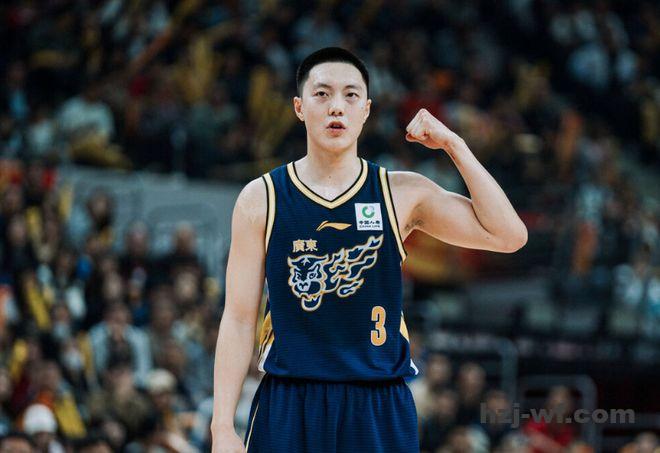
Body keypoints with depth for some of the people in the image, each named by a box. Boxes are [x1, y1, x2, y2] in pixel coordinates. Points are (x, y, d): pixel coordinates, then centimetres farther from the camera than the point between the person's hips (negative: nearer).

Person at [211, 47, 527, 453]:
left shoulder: (402, 194, 5)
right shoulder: (261, 199, 3)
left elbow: (509, 236, -1)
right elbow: (239, 319, 2)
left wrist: (453, 145, -4)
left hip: (380, 413, 1)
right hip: (287, 410, -1)